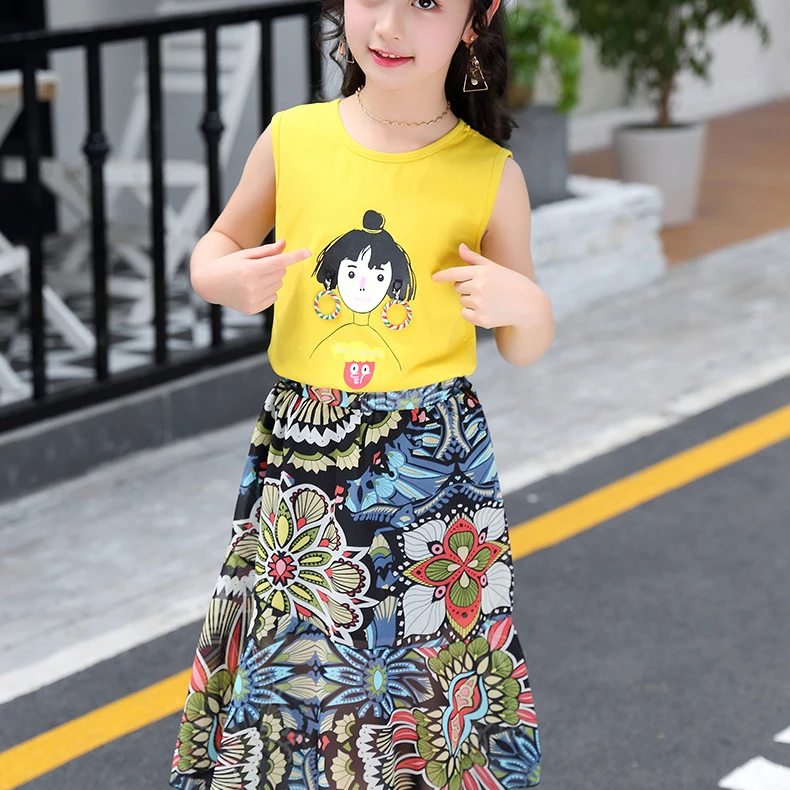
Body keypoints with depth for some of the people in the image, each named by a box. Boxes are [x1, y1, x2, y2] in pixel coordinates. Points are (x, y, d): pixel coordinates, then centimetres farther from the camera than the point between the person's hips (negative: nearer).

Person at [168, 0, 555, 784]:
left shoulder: (491, 176, -6)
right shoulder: (293, 138, -3)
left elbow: (524, 350, 2)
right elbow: (219, 243, 12)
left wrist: (522, 305, -19)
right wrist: (226, 277, -10)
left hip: (431, 462, -1)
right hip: (297, 450, 1)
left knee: (419, 665, 5)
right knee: (283, 659, 8)